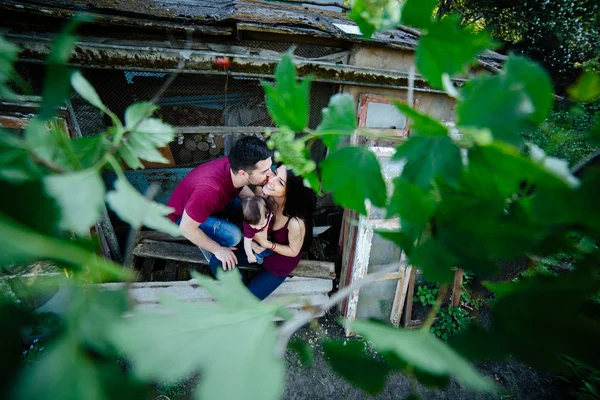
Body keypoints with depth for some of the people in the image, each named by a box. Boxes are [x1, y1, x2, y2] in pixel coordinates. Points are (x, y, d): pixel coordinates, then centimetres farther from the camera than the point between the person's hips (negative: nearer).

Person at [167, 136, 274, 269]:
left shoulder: (235, 165, -24)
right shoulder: (209, 191, -44)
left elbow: (242, 188, 0)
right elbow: (186, 228, -29)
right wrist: (217, 250, -17)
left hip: (214, 202, 6)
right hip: (183, 216, -6)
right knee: (232, 235, -26)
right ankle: (209, 247, 5)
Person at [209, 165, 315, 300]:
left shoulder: (296, 222, -40)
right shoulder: (266, 193, -25)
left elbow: (293, 251, -19)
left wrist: (266, 244, -30)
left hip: (279, 264, -4)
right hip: (258, 247, 5)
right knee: (216, 263, -5)